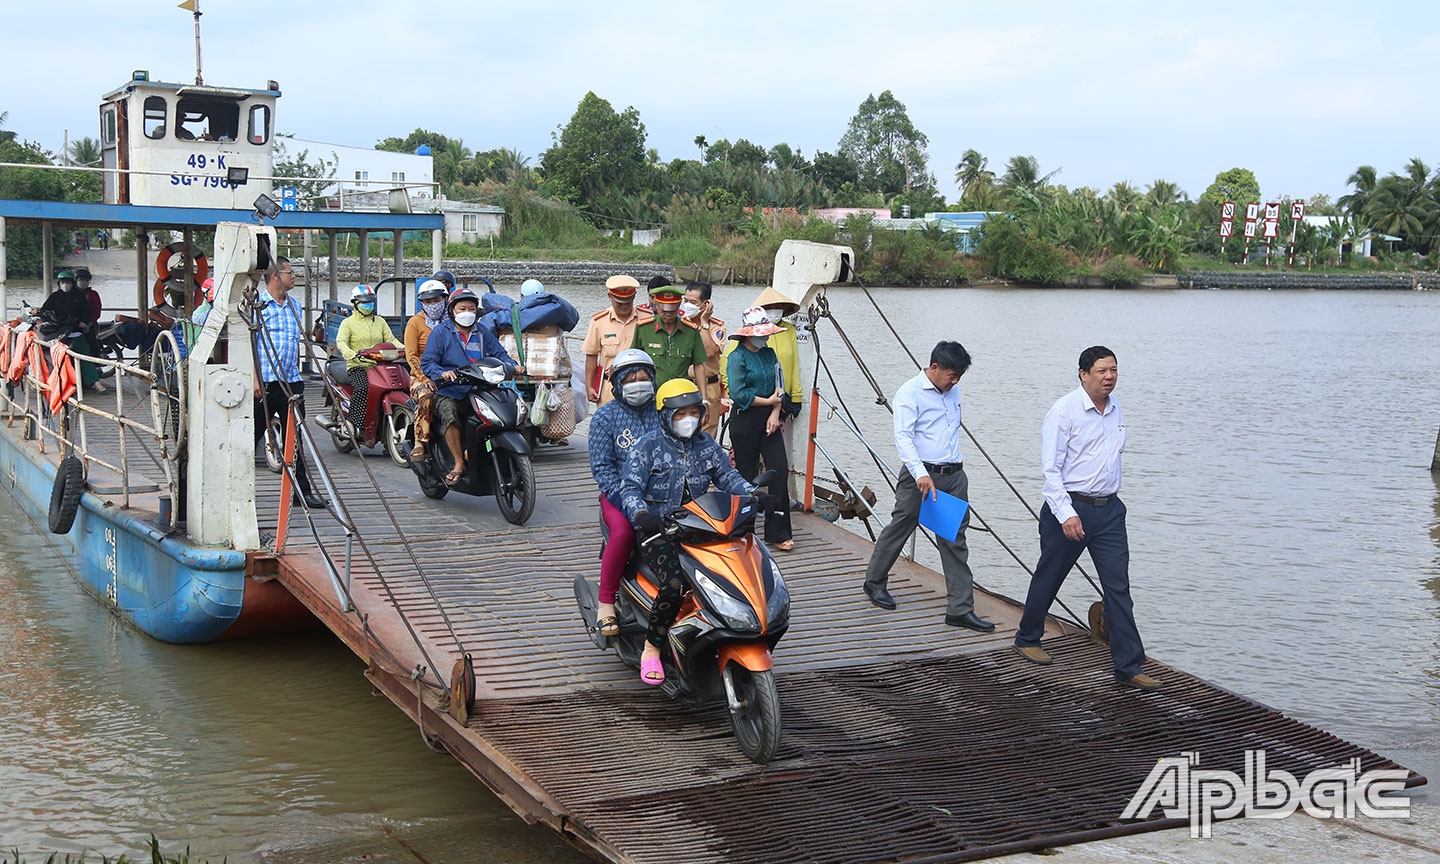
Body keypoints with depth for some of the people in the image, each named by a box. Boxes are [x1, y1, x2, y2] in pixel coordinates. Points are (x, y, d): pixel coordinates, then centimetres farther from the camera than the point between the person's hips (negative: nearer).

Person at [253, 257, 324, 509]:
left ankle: (303, 490, 9)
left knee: (295, 437, 6)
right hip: (265, 382, -5)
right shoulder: (257, 304, -5)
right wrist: (254, 378, -15)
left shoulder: (294, 305, 15)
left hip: (291, 382, 6)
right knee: (252, 435, 1)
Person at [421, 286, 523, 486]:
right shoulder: (440, 332, 5)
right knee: (449, 413, -36)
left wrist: (513, 366, -4)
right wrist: (442, 373, -22)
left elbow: (499, 353, 17)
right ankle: (459, 464, -27)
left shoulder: (482, 332, 19)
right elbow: (427, 362, -2)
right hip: (450, 393, -4)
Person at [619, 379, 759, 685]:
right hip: (658, 530, -5)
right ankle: (651, 648, -11)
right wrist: (642, 514, -32)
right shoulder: (648, 447, -3)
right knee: (675, 583, -30)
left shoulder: (707, 446, 13)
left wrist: (754, 494, -11)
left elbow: (728, 477, 9)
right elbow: (630, 488, -11)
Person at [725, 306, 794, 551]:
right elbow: (738, 394, -16)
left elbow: (778, 386, 11)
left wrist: (775, 412, -6)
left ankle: (777, 532, 0)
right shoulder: (737, 357, -8)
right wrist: (768, 401, -8)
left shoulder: (769, 353, 12)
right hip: (744, 422, -5)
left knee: (780, 469, -5)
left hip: (768, 420, 5)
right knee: (746, 475, 1)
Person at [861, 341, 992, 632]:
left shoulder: (952, 392, 14)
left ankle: (960, 609, 2)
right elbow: (903, 437, -22)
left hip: (954, 476, 6)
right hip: (921, 475, -6)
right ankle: (874, 582, 31)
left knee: (955, 542, 2)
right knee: (899, 528, 8)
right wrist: (921, 474, -33)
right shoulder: (910, 393, -10)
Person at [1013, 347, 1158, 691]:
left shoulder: (1115, 408, 9)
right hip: (1070, 508, -5)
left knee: (1118, 586, -1)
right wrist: (1066, 514, -22)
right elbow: (1050, 469, -15)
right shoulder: (1064, 410, -12)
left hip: (1109, 509, 6)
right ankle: (1027, 639, 33)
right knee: (1048, 578, 10)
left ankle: (1129, 666, 0)